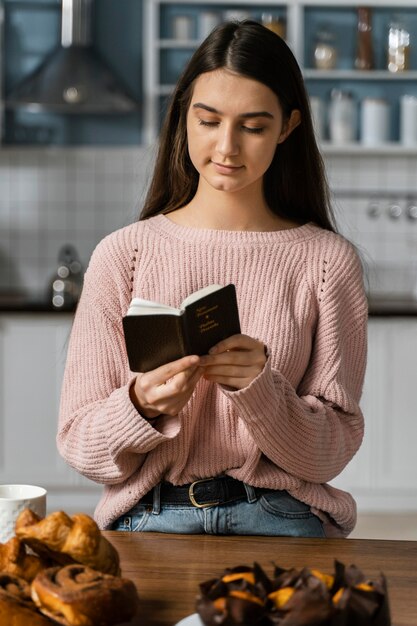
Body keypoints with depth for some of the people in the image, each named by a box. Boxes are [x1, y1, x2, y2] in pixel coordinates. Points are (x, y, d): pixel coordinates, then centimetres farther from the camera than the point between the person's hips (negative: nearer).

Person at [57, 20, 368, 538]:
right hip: (149, 516, 1)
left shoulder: (327, 261, 4)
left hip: (281, 519, 0)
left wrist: (260, 388, -19)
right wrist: (141, 404, -18)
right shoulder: (122, 255, 3)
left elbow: (331, 451, 1)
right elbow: (78, 444, 3)